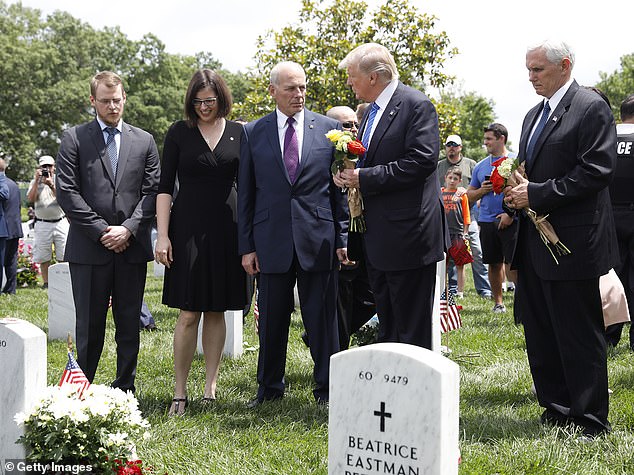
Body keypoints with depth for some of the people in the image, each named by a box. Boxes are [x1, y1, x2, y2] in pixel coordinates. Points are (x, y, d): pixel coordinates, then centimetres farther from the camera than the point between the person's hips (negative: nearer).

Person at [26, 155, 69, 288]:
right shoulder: (34, 182, 8)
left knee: (63, 256, -2)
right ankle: (46, 282, 11)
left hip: (60, 221, -1)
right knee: (43, 257, 3)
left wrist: (52, 185, -20)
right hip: (42, 224, 1)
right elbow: (30, 199, -7)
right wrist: (37, 181, -14)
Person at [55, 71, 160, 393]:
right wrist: (101, 231, -9)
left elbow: (152, 193, 6)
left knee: (129, 324, 7)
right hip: (88, 247, -2)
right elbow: (67, 192, -3)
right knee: (89, 325, 2)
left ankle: (125, 388, 16)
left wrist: (128, 228, -8)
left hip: (132, 246, 2)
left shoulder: (144, 141, 11)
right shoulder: (74, 138, 4)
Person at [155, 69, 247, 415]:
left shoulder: (238, 133, 7)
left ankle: (210, 387, 15)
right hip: (188, 227, -2)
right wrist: (162, 235, -8)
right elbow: (165, 187, 1)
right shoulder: (179, 133, 2)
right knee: (188, 314, -4)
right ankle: (180, 393, 2)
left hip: (225, 228, 2)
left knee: (216, 311, 7)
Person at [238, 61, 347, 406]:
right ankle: (269, 387, 24)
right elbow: (245, 194, 6)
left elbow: (340, 187, 6)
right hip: (271, 240, 1)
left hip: (318, 240, -1)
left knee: (322, 318, 3)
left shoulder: (328, 128, 5)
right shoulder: (253, 133, 6)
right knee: (271, 319, 9)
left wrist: (342, 236, 0)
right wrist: (246, 245, 2)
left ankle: (327, 389, 14)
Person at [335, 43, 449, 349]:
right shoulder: (371, 111, 16)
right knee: (386, 325, 16)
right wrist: (348, 172, 1)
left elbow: (422, 161, -22)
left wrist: (364, 178, -19)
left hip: (408, 234, -9)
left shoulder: (416, 105, -12)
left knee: (412, 327, -3)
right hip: (378, 238, 9)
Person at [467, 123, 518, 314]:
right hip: (487, 221, 5)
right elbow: (470, 195, 19)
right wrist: (482, 190, -3)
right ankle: (498, 302, 17)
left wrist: (511, 213, -15)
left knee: (512, 263, -10)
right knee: (494, 264, 9)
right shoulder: (480, 166, 15)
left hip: (509, 221, -5)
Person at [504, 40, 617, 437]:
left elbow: (597, 170, -19)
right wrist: (517, 193, 2)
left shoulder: (591, 107, -9)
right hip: (534, 245, 9)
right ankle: (557, 409, 23)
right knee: (541, 335, 13)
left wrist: (537, 195, -18)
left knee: (579, 336, -2)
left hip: (573, 242, -9)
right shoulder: (534, 115, 18)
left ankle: (592, 419, 7)